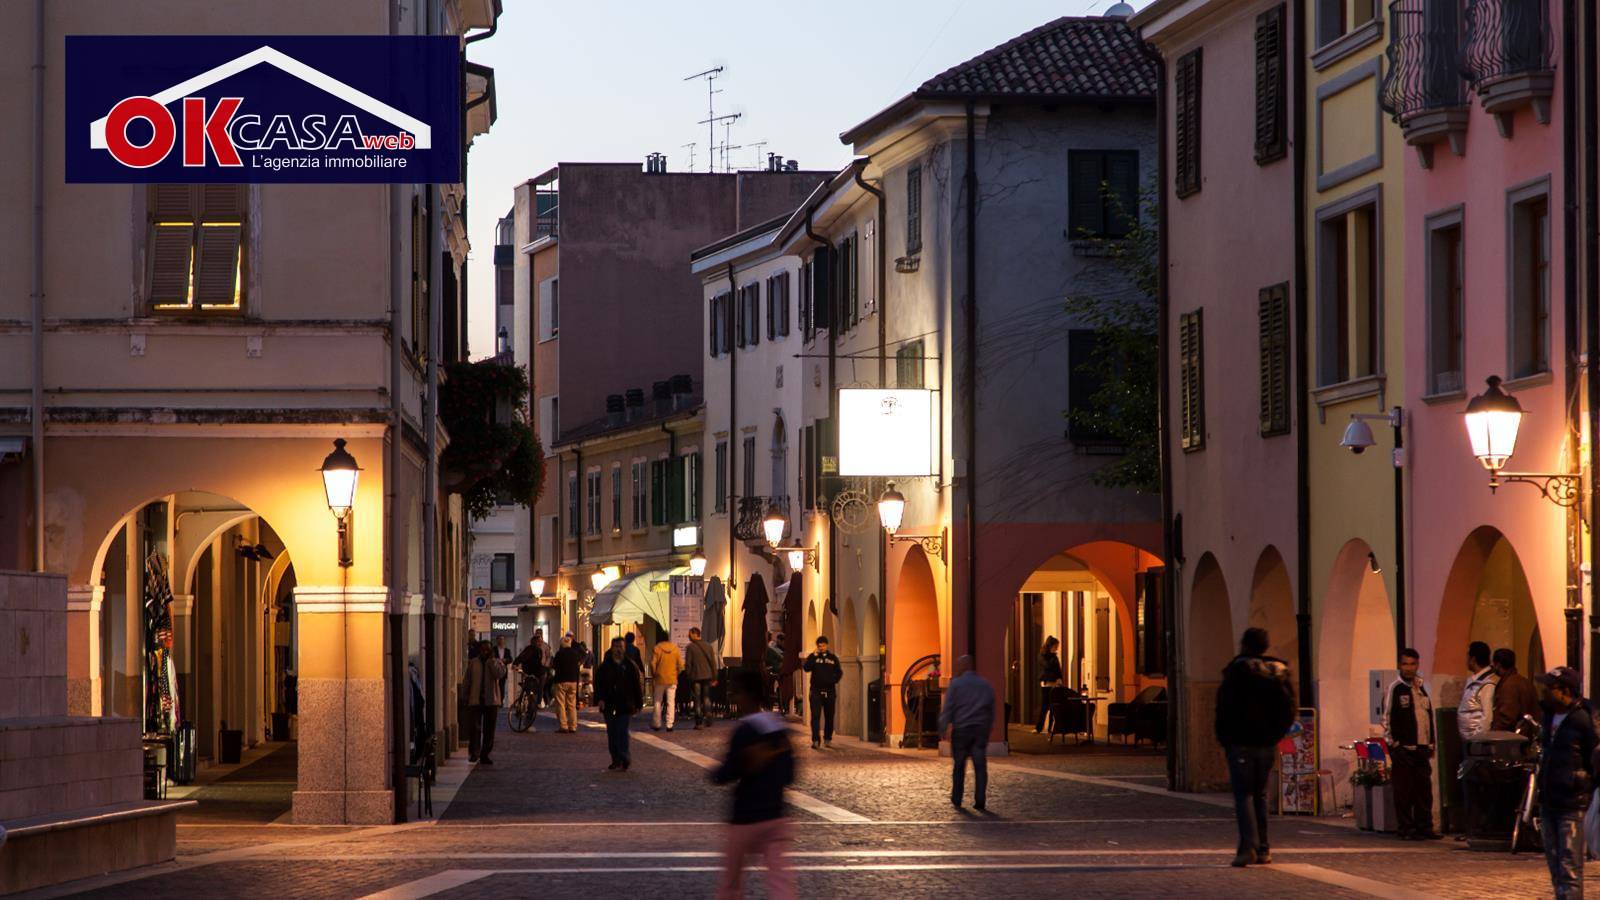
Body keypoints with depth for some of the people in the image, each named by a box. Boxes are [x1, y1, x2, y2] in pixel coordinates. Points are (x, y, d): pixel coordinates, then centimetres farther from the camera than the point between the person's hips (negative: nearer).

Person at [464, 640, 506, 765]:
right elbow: (468, 681, 12)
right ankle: (474, 753, -2)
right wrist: (467, 697, 8)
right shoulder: (472, 663, 8)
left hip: (491, 700, 0)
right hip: (476, 700, 0)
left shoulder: (496, 662, 5)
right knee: (475, 728, -8)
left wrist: (492, 660, -13)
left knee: (489, 730, 3)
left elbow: (500, 674, -15)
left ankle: (485, 755, 12)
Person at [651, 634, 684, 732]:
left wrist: (654, 674, 6)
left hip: (660, 679, -1)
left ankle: (657, 724, 11)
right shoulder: (675, 648, 1)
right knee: (671, 702, 4)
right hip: (672, 680, 1)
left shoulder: (657, 648, -6)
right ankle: (669, 724, -2)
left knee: (658, 702, 9)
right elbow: (680, 665, 1)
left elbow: (652, 664, -9)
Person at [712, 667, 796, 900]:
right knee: (780, 877, -3)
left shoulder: (744, 732, -15)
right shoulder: (780, 729, 7)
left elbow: (727, 774, -15)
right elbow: (789, 775, 11)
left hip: (746, 818, -6)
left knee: (731, 879, 13)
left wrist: (715, 774, 5)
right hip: (776, 816, 6)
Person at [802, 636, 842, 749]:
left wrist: (834, 680, -3)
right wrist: (814, 655, -20)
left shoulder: (833, 658, 9)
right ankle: (816, 740, -13)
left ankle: (827, 740, 18)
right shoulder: (813, 657, 2)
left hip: (830, 692, 3)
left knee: (829, 717, 8)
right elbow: (806, 668, -14)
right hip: (816, 691, -3)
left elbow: (839, 672, 15)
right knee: (815, 716, -10)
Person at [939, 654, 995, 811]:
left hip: (961, 729, -3)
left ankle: (956, 800, 15)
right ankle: (980, 802, -5)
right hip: (981, 730, 3)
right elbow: (992, 711, 15)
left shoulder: (956, 684, -4)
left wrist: (942, 728, -4)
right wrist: (988, 730, 21)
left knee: (959, 766, 8)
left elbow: (947, 709, -8)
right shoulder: (985, 685, 11)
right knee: (980, 766, 1)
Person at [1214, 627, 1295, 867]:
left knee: (1243, 794, -5)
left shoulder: (1238, 670, -9)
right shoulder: (1279, 672, 8)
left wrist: (1224, 738, 0)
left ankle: (1248, 847, -18)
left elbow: (1225, 708, -10)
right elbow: (1289, 710, 9)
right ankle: (1263, 849, 12)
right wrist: (1274, 735, 14)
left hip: (1241, 742, -5)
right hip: (1267, 745, 5)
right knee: (1260, 795, 14)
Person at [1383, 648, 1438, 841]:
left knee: (1424, 789, 6)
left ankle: (1424, 827, 11)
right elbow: (1387, 718, -6)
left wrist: (1431, 744, 17)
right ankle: (1406, 830, 0)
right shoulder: (1395, 689, -3)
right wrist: (1393, 745, -11)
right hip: (1404, 749, -6)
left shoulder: (1422, 688, 16)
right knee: (1404, 791, -3)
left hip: (1422, 747, 6)